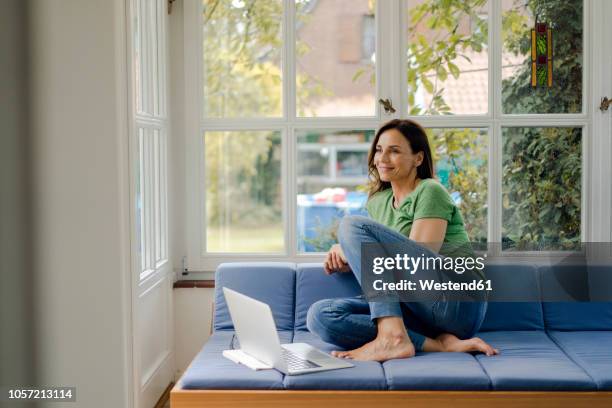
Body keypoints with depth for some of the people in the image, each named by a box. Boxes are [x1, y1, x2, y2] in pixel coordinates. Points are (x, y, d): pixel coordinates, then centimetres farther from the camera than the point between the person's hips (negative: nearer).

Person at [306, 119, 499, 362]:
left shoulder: (430, 192, -3)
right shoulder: (377, 201, 20)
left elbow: (419, 259, -13)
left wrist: (349, 252, -5)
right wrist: (344, 261, 2)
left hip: (455, 302, -7)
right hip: (417, 310, 7)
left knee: (353, 225, -17)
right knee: (320, 316, -17)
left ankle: (392, 335, -28)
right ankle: (437, 344, -22)